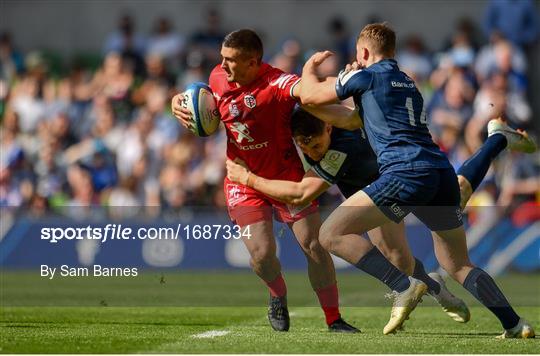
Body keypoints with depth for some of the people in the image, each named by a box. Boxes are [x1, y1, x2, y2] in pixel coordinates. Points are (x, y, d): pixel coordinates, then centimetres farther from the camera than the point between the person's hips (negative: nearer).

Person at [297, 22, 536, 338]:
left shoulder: (366, 76, 6)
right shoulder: (408, 83, 29)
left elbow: (309, 96, 14)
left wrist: (310, 67, 34)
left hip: (406, 174, -8)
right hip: (443, 174, 8)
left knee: (331, 235, -6)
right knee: (460, 267, 18)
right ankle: (516, 324, 3)